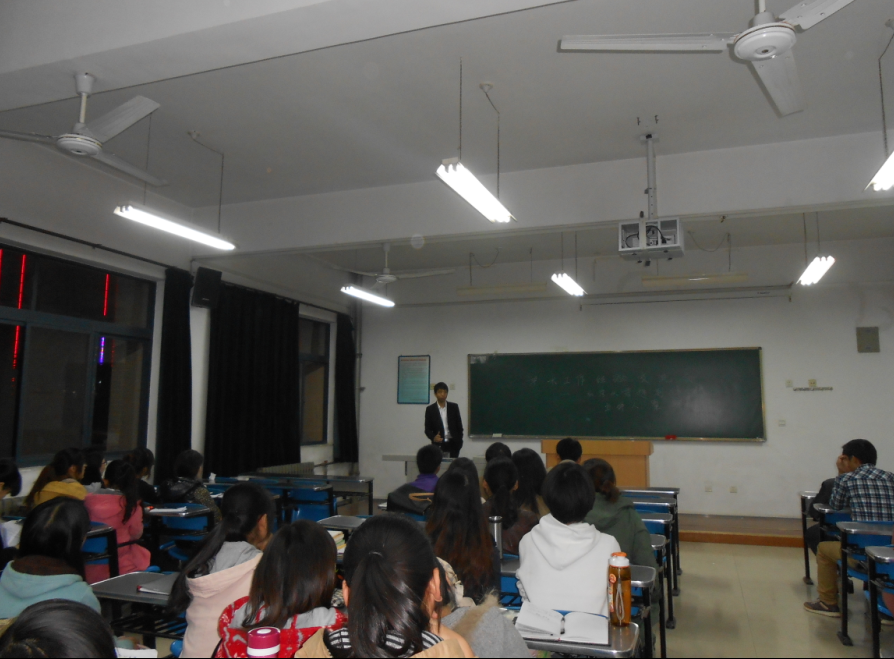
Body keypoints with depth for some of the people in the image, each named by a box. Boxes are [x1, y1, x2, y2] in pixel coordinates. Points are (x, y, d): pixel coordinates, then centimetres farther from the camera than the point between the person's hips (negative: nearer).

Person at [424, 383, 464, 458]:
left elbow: (459, 425, 10)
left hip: (453, 444, 1)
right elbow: (427, 429, 1)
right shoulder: (430, 409, 2)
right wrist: (433, 437, -18)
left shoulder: (454, 407, 6)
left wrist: (459, 441, 5)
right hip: (438, 444, -1)